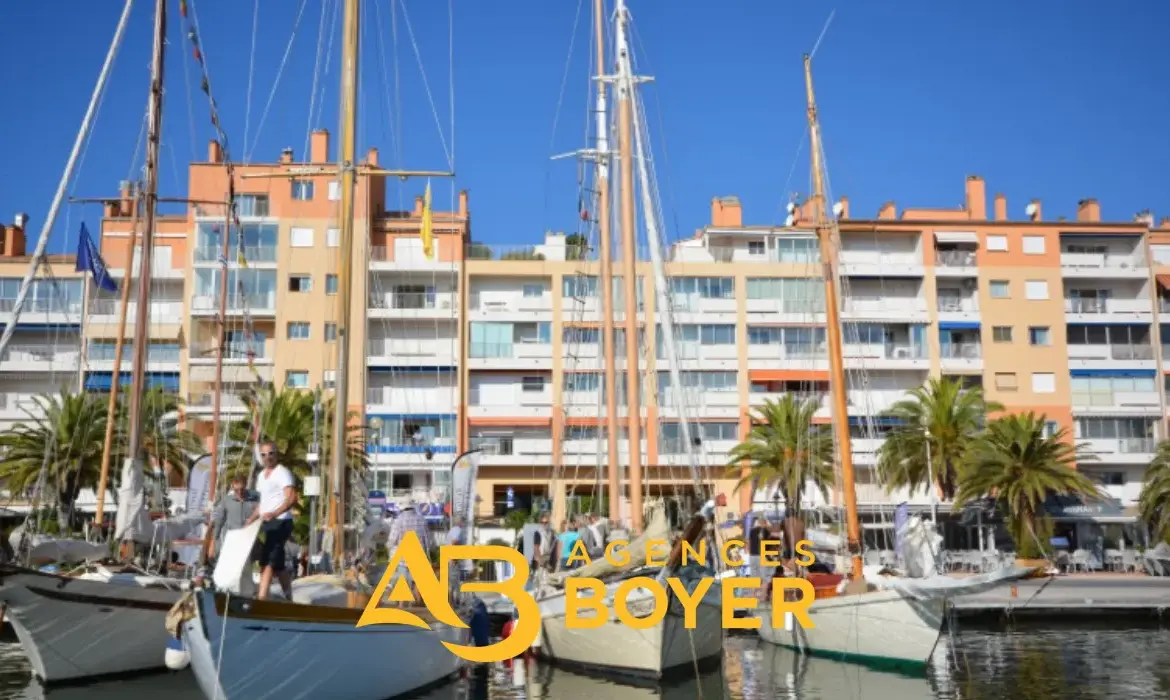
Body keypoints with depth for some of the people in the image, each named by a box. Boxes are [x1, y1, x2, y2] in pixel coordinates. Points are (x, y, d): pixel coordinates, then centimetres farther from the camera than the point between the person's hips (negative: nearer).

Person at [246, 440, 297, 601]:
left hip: (280, 522, -9)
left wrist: (274, 513, -36)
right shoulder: (261, 475, 18)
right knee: (277, 563, 12)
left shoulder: (283, 473, -9)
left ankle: (261, 598, -17)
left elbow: (292, 499, -23)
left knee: (268, 561, -14)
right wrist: (252, 518, 15)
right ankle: (288, 598, 21)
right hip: (266, 523, 9)